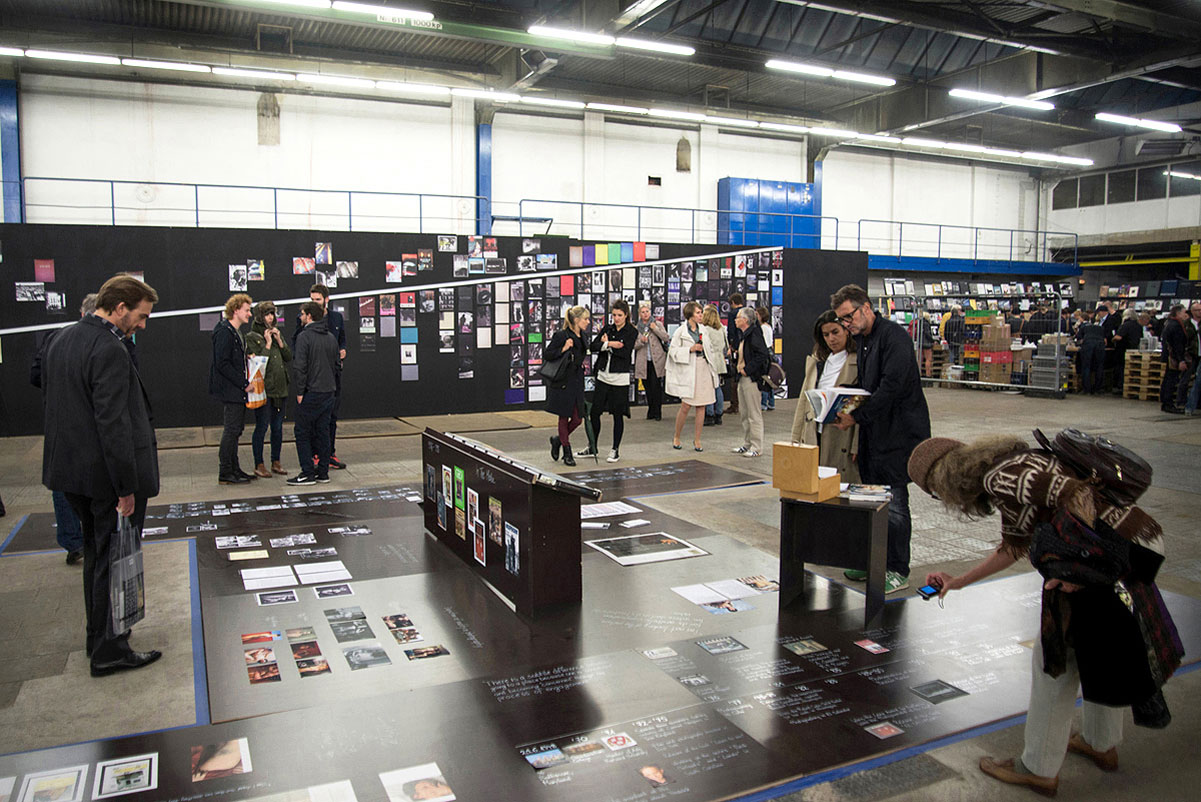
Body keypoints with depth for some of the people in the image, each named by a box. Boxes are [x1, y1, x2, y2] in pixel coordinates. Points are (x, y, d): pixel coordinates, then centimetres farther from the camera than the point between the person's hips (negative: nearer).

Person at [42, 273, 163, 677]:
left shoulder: (60, 340, 9)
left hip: (71, 467, 9)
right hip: (105, 473, -9)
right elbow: (113, 424, -24)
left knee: (96, 553, 22)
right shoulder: (109, 351, -21)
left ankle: (98, 636, 35)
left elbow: (50, 402, 16)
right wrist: (126, 488, -20)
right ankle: (109, 650, 13)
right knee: (114, 558, 3)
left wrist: (71, 453, 20)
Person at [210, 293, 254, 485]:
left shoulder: (236, 332, 17)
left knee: (235, 429, 13)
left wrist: (245, 382, 10)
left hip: (238, 390, 10)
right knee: (231, 430, -6)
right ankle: (225, 473, 0)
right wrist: (243, 383, -18)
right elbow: (222, 364, -20)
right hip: (230, 390, -10)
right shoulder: (224, 333, -14)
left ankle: (233, 469, 20)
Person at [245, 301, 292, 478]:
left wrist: (279, 341, -2)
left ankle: (276, 462, 19)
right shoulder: (252, 337, -3)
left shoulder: (277, 333, 15)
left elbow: (289, 357, 9)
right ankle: (259, 465, 5)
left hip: (280, 387, 6)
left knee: (278, 427, 10)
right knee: (262, 426, -3)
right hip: (263, 388, -6)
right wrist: (268, 344, -12)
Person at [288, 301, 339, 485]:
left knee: (303, 433, 2)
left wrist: (300, 392, -12)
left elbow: (299, 366, -17)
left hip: (310, 393, -7)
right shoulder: (331, 338, 11)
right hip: (328, 392, 7)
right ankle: (323, 472, 14)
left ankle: (308, 473, 1)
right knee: (323, 432, 12)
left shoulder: (304, 336, -12)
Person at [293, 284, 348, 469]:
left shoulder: (337, 317, 9)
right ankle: (314, 455, 9)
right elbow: (295, 343, 4)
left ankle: (330, 454, 16)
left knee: (332, 415, 8)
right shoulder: (303, 319, -1)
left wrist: (342, 351, 0)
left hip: (333, 371, 3)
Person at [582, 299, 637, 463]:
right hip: (603, 376, 4)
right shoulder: (607, 329, 9)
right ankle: (593, 448, 19)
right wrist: (610, 344, -17)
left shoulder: (632, 332, -3)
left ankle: (616, 450, 16)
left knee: (618, 415, 3)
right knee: (594, 412, 5)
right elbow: (593, 346, -3)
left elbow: (625, 352, -17)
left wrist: (606, 344, -10)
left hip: (620, 378, -4)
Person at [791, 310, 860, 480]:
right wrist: (796, 438, 11)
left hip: (842, 437, -5)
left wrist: (857, 446, -17)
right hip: (813, 436, 5)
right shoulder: (815, 360, 16)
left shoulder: (858, 362, -4)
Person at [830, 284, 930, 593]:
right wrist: (847, 403, 3)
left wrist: (857, 416, -21)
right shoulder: (861, 340, 14)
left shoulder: (893, 335, -14)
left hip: (899, 432, -9)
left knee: (894, 504, -3)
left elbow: (892, 386, -23)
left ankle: (897, 571, 7)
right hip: (873, 432, 9)